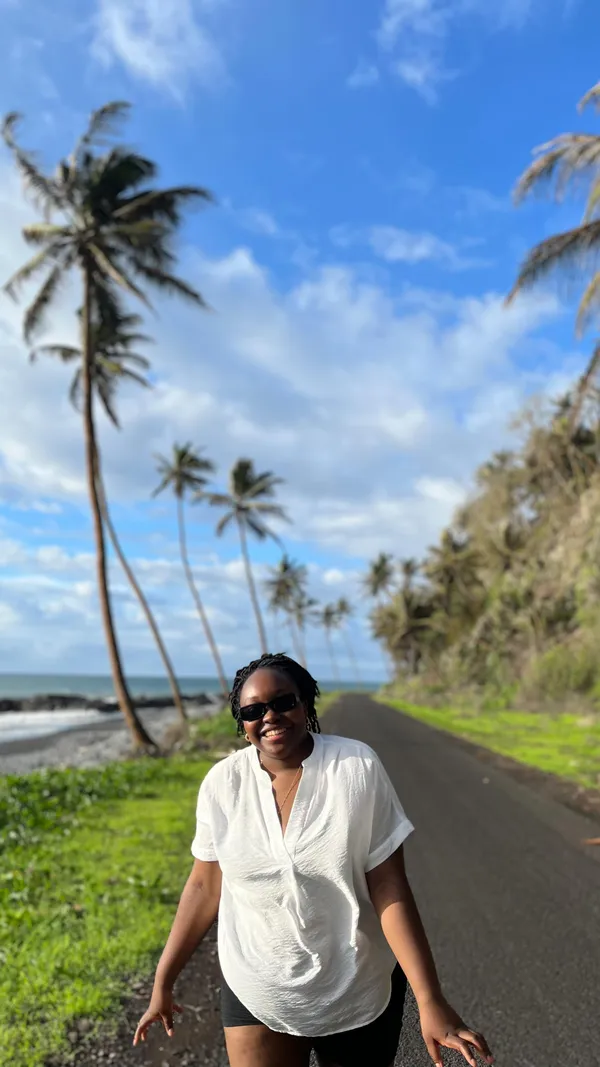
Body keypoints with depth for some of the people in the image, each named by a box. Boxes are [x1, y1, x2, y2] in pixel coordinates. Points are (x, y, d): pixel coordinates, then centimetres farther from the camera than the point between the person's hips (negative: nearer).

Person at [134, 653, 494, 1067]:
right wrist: (163, 981, 4)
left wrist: (430, 1000, -20)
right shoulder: (222, 784, -12)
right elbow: (205, 886, -1)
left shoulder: (358, 767, -19)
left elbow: (391, 891, -17)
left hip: (358, 993, -1)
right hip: (256, 992, 1)